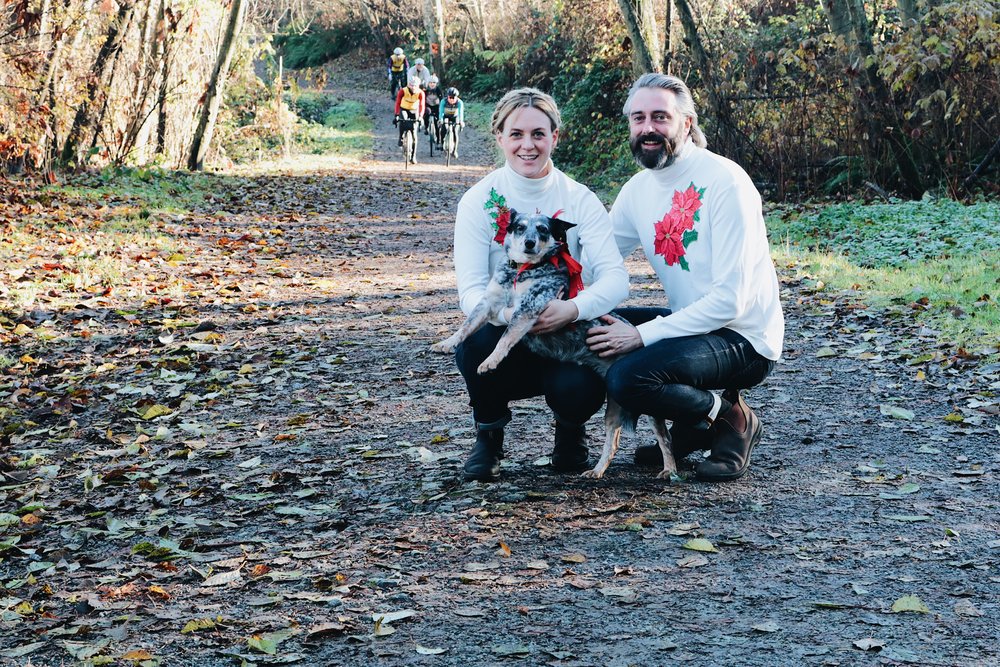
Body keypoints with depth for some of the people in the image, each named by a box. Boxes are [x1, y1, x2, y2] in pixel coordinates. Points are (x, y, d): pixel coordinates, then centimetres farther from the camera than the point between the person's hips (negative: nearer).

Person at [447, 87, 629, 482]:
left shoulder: (580, 201, -5)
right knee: (477, 338, -33)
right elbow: (470, 291, -15)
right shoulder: (479, 201, -7)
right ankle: (488, 435, -2)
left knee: (579, 389, -32)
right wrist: (508, 312, -38)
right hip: (503, 342, 0)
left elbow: (616, 278, -16)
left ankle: (569, 431, 9)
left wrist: (572, 309, -37)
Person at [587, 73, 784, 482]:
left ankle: (731, 419, -2)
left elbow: (729, 300, -23)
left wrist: (642, 334, -25)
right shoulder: (638, 188, 5)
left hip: (742, 338, -8)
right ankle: (691, 429, 7)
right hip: (689, 323, 8)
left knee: (627, 378, -28)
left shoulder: (725, 182, -18)